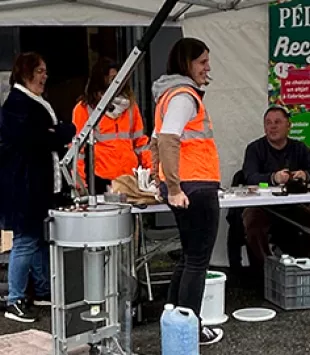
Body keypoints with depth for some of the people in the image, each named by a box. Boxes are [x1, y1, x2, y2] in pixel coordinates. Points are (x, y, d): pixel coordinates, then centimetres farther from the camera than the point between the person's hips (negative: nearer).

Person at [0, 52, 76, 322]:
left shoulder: (33, 104, 18)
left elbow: (48, 138, 18)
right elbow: (39, 139, -22)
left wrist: (58, 135, -4)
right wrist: (68, 131, -9)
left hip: (38, 184, 10)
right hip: (23, 185, -10)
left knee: (40, 239, 15)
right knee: (26, 241, -6)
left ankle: (43, 291, 27)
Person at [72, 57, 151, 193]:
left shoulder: (129, 103, 13)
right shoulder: (84, 108, 1)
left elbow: (139, 140, 14)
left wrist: (150, 167, 4)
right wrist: (80, 180, -9)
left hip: (130, 175, 3)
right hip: (100, 178, -3)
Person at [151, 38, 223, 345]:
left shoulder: (171, 94, 17)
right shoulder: (185, 95, -14)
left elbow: (156, 141, 22)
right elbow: (168, 140, -27)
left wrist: (162, 181, 22)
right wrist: (174, 188, -27)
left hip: (185, 188, 10)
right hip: (195, 188, -10)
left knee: (190, 258, 19)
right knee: (197, 261, -1)